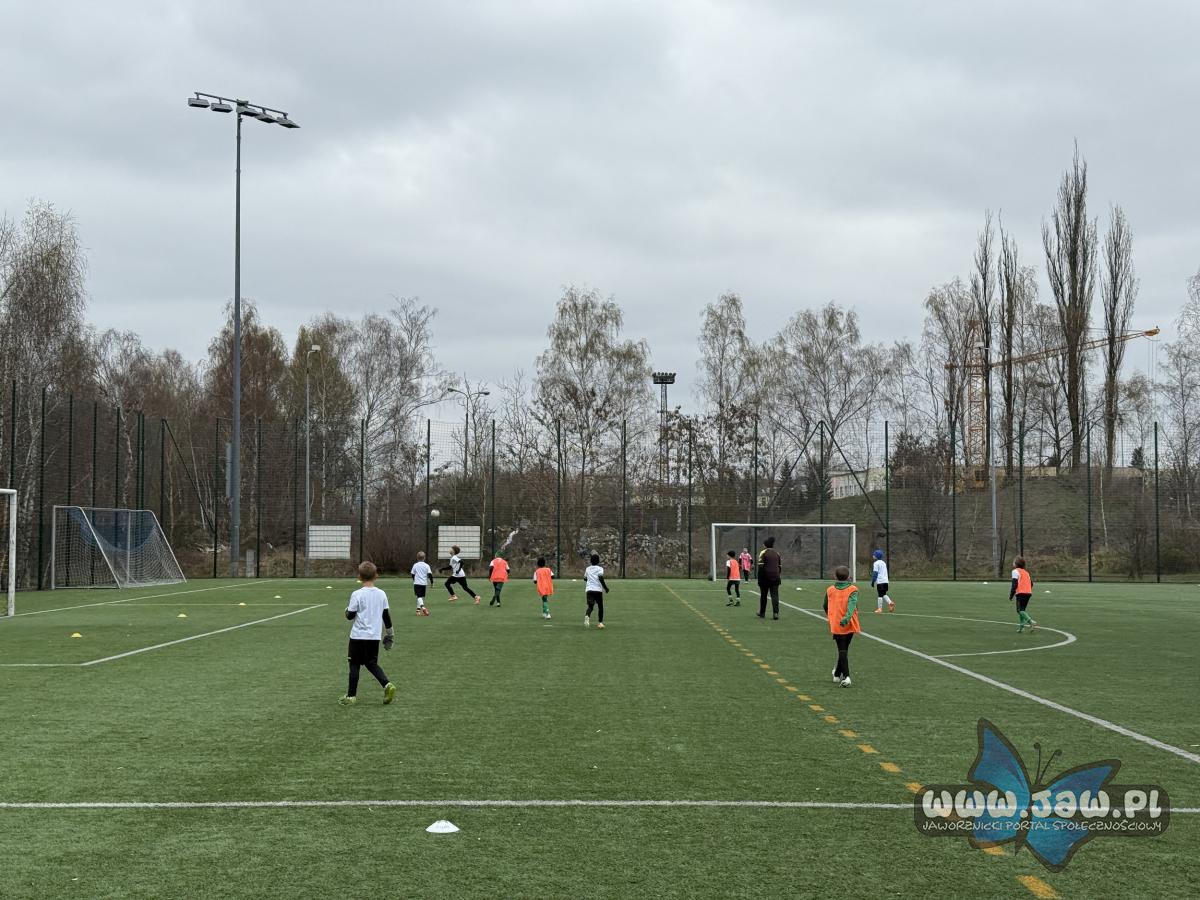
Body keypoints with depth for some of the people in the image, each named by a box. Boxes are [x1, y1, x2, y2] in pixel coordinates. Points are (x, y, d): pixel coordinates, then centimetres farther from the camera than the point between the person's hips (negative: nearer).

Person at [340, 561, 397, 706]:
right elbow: (386, 615, 7)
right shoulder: (381, 594, 1)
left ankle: (351, 696, 7)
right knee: (372, 663, 17)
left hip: (358, 635, -5)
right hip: (375, 636, 5)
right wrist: (390, 632, 18)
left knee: (354, 665, 5)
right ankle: (387, 685, -3)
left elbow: (350, 615, -9)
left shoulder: (357, 595, -13)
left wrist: (347, 611, 14)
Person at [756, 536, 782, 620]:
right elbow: (780, 566, 13)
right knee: (775, 595, -1)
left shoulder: (763, 553, -4)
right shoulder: (777, 553, 12)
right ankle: (775, 612, -15)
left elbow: (761, 566, -10)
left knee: (763, 595, 10)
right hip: (775, 577, 3)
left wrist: (760, 578, -6)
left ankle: (762, 613, 21)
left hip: (765, 578, -3)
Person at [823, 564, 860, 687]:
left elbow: (825, 606, 19)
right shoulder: (852, 590, -1)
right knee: (844, 649, 16)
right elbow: (852, 604, -19)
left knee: (842, 650, -2)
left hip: (835, 625, 0)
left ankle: (845, 676, -18)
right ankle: (837, 674, 29)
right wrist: (847, 618, -32)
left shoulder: (830, 590, 6)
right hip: (849, 625, 0)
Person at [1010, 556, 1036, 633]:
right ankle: (1021, 627, 12)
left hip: (1021, 593, -8)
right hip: (1028, 593, 8)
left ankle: (1031, 622, -30)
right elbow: (1031, 583, 19)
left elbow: (1015, 584, -10)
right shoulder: (1026, 571, 22)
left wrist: (1011, 595, -5)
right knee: (1022, 610, 17)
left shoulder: (1015, 571, -1)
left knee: (1020, 610, -9)